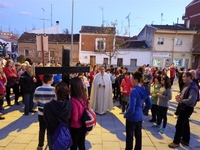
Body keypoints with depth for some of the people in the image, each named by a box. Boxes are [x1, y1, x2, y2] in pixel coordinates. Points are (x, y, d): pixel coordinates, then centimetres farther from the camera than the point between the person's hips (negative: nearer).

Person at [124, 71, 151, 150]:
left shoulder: (134, 91, -24)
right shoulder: (144, 90, 0)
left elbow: (131, 108, -25)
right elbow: (149, 104, 9)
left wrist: (126, 114, -9)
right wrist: (142, 111, 14)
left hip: (132, 117, -8)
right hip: (140, 117, 8)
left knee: (129, 137, 10)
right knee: (138, 135, 21)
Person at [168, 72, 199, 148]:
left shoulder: (193, 87, -25)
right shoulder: (187, 85, 5)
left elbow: (191, 101, -32)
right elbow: (183, 94, 17)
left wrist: (181, 100, -20)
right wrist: (179, 96, -5)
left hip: (187, 108, -10)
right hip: (184, 107, 10)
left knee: (179, 125, 0)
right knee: (185, 124, 21)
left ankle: (176, 142, 15)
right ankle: (186, 140, 37)